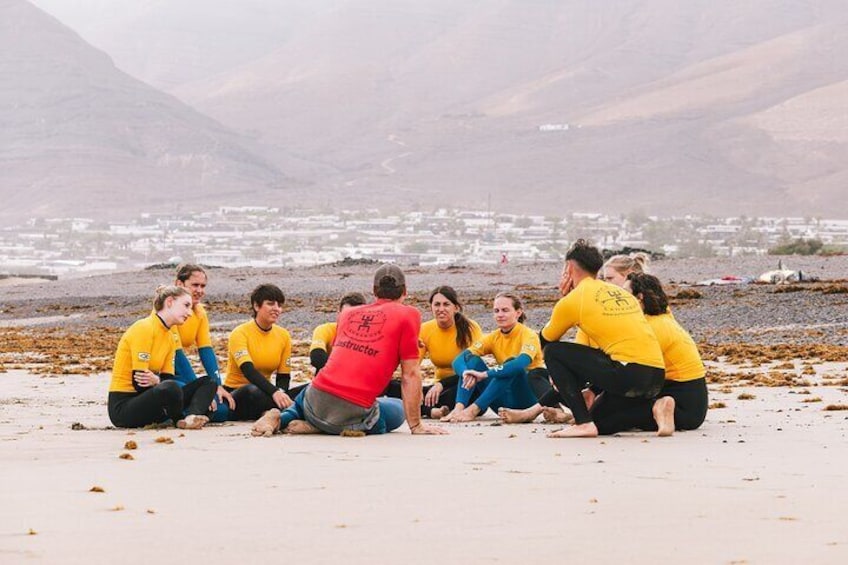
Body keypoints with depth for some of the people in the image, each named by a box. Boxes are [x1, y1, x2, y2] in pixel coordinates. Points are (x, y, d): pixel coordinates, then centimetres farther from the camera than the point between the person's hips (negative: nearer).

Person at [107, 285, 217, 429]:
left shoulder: (170, 337, 14)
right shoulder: (144, 328, -14)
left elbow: (167, 378, 2)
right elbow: (139, 384, -19)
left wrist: (156, 381, -18)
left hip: (144, 398, 10)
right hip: (122, 405, -10)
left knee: (207, 382, 4)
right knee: (170, 388, -39)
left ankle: (190, 418, -25)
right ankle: (181, 420, -10)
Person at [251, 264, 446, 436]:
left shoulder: (347, 313, 17)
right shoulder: (408, 315, 1)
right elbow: (410, 375, -2)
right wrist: (416, 425, 2)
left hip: (316, 398, 6)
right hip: (355, 409, -6)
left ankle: (278, 418, 5)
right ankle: (348, 429, -1)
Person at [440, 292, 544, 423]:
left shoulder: (528, 335, -12)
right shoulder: (493, 338, 3)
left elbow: (521, 363, -34)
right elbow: (458, 360, -9)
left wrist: (485, 374, -40)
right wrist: (466, 373, -33)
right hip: (506, 401, 5)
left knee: (511, 364, -31)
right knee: (470, 359, -10)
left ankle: (474, 409, -35)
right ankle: (459, 408, -29)